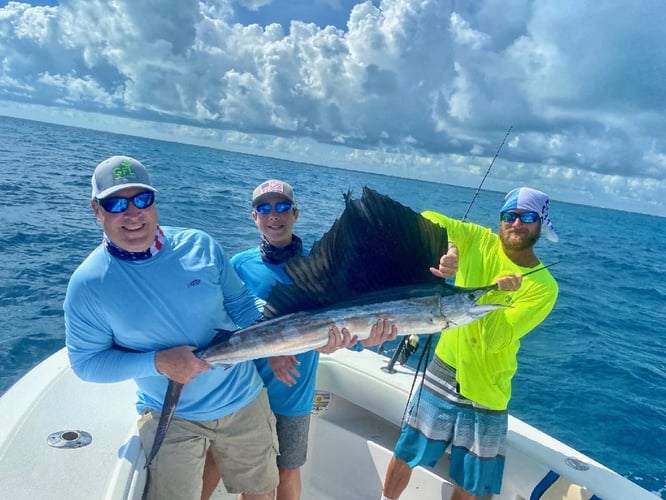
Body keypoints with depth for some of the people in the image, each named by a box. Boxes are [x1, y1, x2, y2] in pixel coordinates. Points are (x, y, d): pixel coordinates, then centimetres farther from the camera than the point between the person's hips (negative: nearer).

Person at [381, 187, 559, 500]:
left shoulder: (543, 286, -14)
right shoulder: (479, 240, -5)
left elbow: (494, 340, -19)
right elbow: (428, 220, -12)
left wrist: (499, 293, -32)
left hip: (485, 392, -2)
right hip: (444, 371, 2)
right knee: (404, 455, 16)